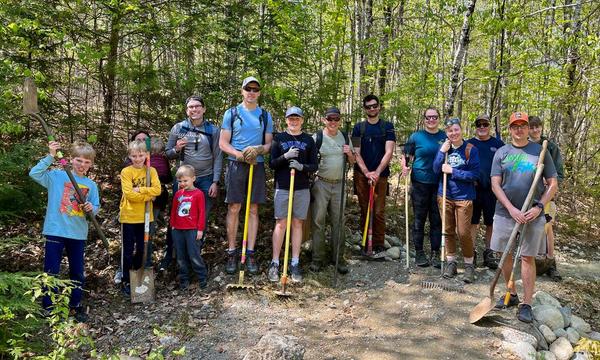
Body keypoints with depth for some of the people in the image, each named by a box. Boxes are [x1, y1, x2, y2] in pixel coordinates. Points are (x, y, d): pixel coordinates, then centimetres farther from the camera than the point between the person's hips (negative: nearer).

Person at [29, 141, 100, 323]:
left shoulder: (91, 185, 5)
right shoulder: (57, 176, -2)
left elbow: (96, 208, 6)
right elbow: (34, 174, -15)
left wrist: (91, 208, -17)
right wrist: (50, 157, -20)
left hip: (78, 234, 3)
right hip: (55, 231, -3)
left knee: (77, 272, 12)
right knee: (51, 271, 4)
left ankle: (75, 306, 27)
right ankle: (48, 307, 18)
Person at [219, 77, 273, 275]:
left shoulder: (265, 115, 11)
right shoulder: (231, 113, 4)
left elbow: (269, 144, 10)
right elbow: (223, 143, 1)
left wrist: (258, 150, -13)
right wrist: (241, 155, -14)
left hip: (257, 165, 2)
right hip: (236, 165, -2)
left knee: (253, 210, 4)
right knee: (233, 209, -1)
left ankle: (250, 253, 10)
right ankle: (232, 253, 8)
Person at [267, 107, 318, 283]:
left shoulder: (308, 140, 7)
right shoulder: (278, 138, 5)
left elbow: (314, 166, 5)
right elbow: (271, 164, 1)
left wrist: (301, 166, -15)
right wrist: (285, 156, -16)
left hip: (302, 188, 1)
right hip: (282, 187, -1)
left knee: (298, 224, 5)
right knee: (280, 224, -1)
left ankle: (295, 263, 12)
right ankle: (275, 263, 6)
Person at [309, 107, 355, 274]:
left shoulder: (345, 137, 9)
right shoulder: (317, 137, -3)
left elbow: (353, 162, 15)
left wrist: (350, 153, -6)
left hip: (339, 185, 3)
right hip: (321, 183, -3)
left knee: (338, 222, 7)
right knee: (318, 221, 0)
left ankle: (338, 258, 16)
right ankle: (318, 258, 10)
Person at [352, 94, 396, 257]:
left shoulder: (387, 127, 5)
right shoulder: (358, 127, 8)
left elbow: (388, 152, -4)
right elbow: (356, 153, 0)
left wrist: (376, 173, -14)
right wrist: (367, 173, -13)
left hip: (380, 175, -1)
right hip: (361, 175, 1)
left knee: (379, 212, -3)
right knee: (364, 211, 5)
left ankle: (379, 244, 6)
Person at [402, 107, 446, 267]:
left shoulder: (445, 137, 7)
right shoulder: (416, 137, 1)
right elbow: (405, 156, 4)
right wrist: (404, 166, -16)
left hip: (439, 184, 2)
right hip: (420, 183, -2)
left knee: (437, 220, 6)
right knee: (419, 219, 5)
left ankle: (435, 253, 16)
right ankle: (419, 252, 16)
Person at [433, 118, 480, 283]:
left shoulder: (470, 149, -8)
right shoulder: (444, 148, 4)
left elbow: (474, 175, -13)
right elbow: (436, 170, -3)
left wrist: (452, 171, -17)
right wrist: (442, 152, -14)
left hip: (464, 197, -4)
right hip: (445, 196, 4)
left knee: (463, 233, -3)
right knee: (448, 231, 11)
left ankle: (469, 265, 15)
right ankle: (451, 262, 25)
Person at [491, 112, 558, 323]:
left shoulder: (540, 151, 3)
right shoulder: (501, 153, 5)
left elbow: (553, 184, 4)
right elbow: (495, 185, 0)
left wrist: (539, 207, -9)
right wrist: (511, 209, -11)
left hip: (532, 215, -1)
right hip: (505, 212, 2)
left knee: (528, 257, 2)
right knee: (505, 255, 9)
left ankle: (526, 304, 9)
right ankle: (511, 295, 27)